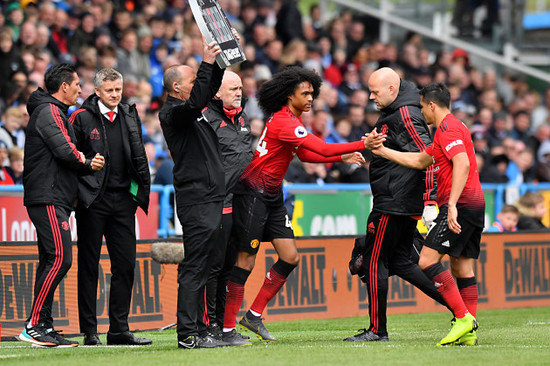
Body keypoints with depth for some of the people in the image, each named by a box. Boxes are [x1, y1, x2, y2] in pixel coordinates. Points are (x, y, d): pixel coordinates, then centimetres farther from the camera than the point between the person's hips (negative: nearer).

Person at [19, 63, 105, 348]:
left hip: (54, 199, 11)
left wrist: (87, 163, 0)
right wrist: (88, 163, -1)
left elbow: (67, 154, 18)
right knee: (60, 258, -15)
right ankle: (34, 325, -16)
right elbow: (66, 152, -18)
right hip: (48, 199, -11)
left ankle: (44, 327, 9)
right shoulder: (49, 112, -10)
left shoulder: (53, 111, 23)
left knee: (50, 260, 9)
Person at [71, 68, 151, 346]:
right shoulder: (82, 118, -4)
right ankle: (89, 331, 4)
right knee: (89, 265, 1)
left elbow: (139, 157, 18)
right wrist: (74, 195, -10)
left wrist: (142, 190, 10)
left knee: (125, 264, 4)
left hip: (123, 198, 5)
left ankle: (119, 329, 11)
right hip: (92, 200, -5)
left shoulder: (130, 116, 11)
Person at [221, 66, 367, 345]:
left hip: (272, 196, 10)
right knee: (246, 259, -8)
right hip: (252, 194, -10)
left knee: (290, 257, 4)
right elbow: (322, 149, -26)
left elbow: (306, 154, 19)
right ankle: (227, 330, -4)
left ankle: (254, 315, 13)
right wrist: (362, 144, -23)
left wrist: (343, 157, 7)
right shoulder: (283, 122, -20)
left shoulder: (293, 120, 12)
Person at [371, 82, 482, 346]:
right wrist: (381, 150, 30)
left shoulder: (448, 128, -9)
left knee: (427, 261, -13)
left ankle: (463, 318, -18)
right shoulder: (452, 128, 24)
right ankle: (468, 332, 4)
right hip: (475, 205, 10)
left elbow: (463, 164, -24)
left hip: (461, 204, -10)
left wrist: (452, 204, -30)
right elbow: (419, 161, 29)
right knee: (462, 268, 8)